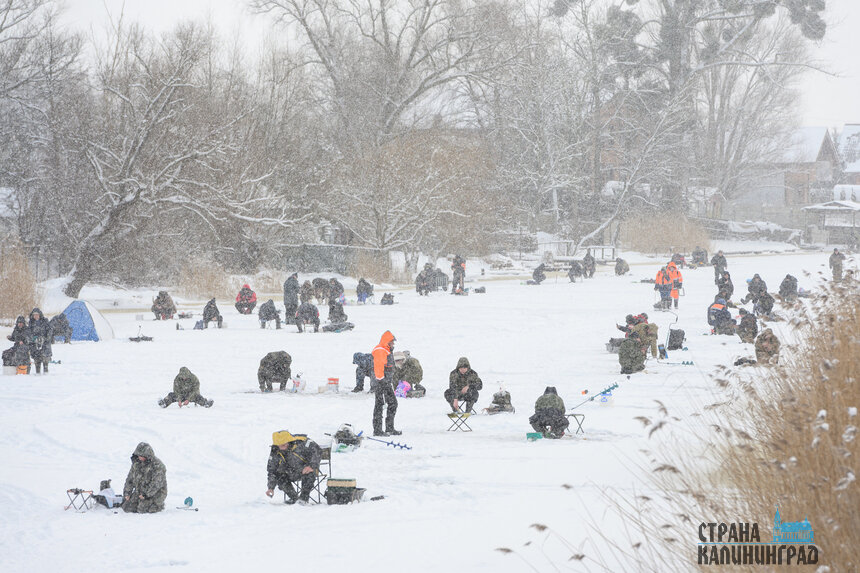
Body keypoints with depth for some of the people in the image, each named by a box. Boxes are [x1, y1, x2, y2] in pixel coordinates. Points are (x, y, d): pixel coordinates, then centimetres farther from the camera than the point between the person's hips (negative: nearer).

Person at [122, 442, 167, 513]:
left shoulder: (157, 465, -17)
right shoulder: (136, 463, 6)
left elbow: (156, 484, -23)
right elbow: (130, 479, 12)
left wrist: (146, 494, -26)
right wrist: (127, 493, 2)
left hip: (155, 493, -7)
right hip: (139, 491, 7)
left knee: (142, 509, -25)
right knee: (127, 508, -7)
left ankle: (159, 505, 3)